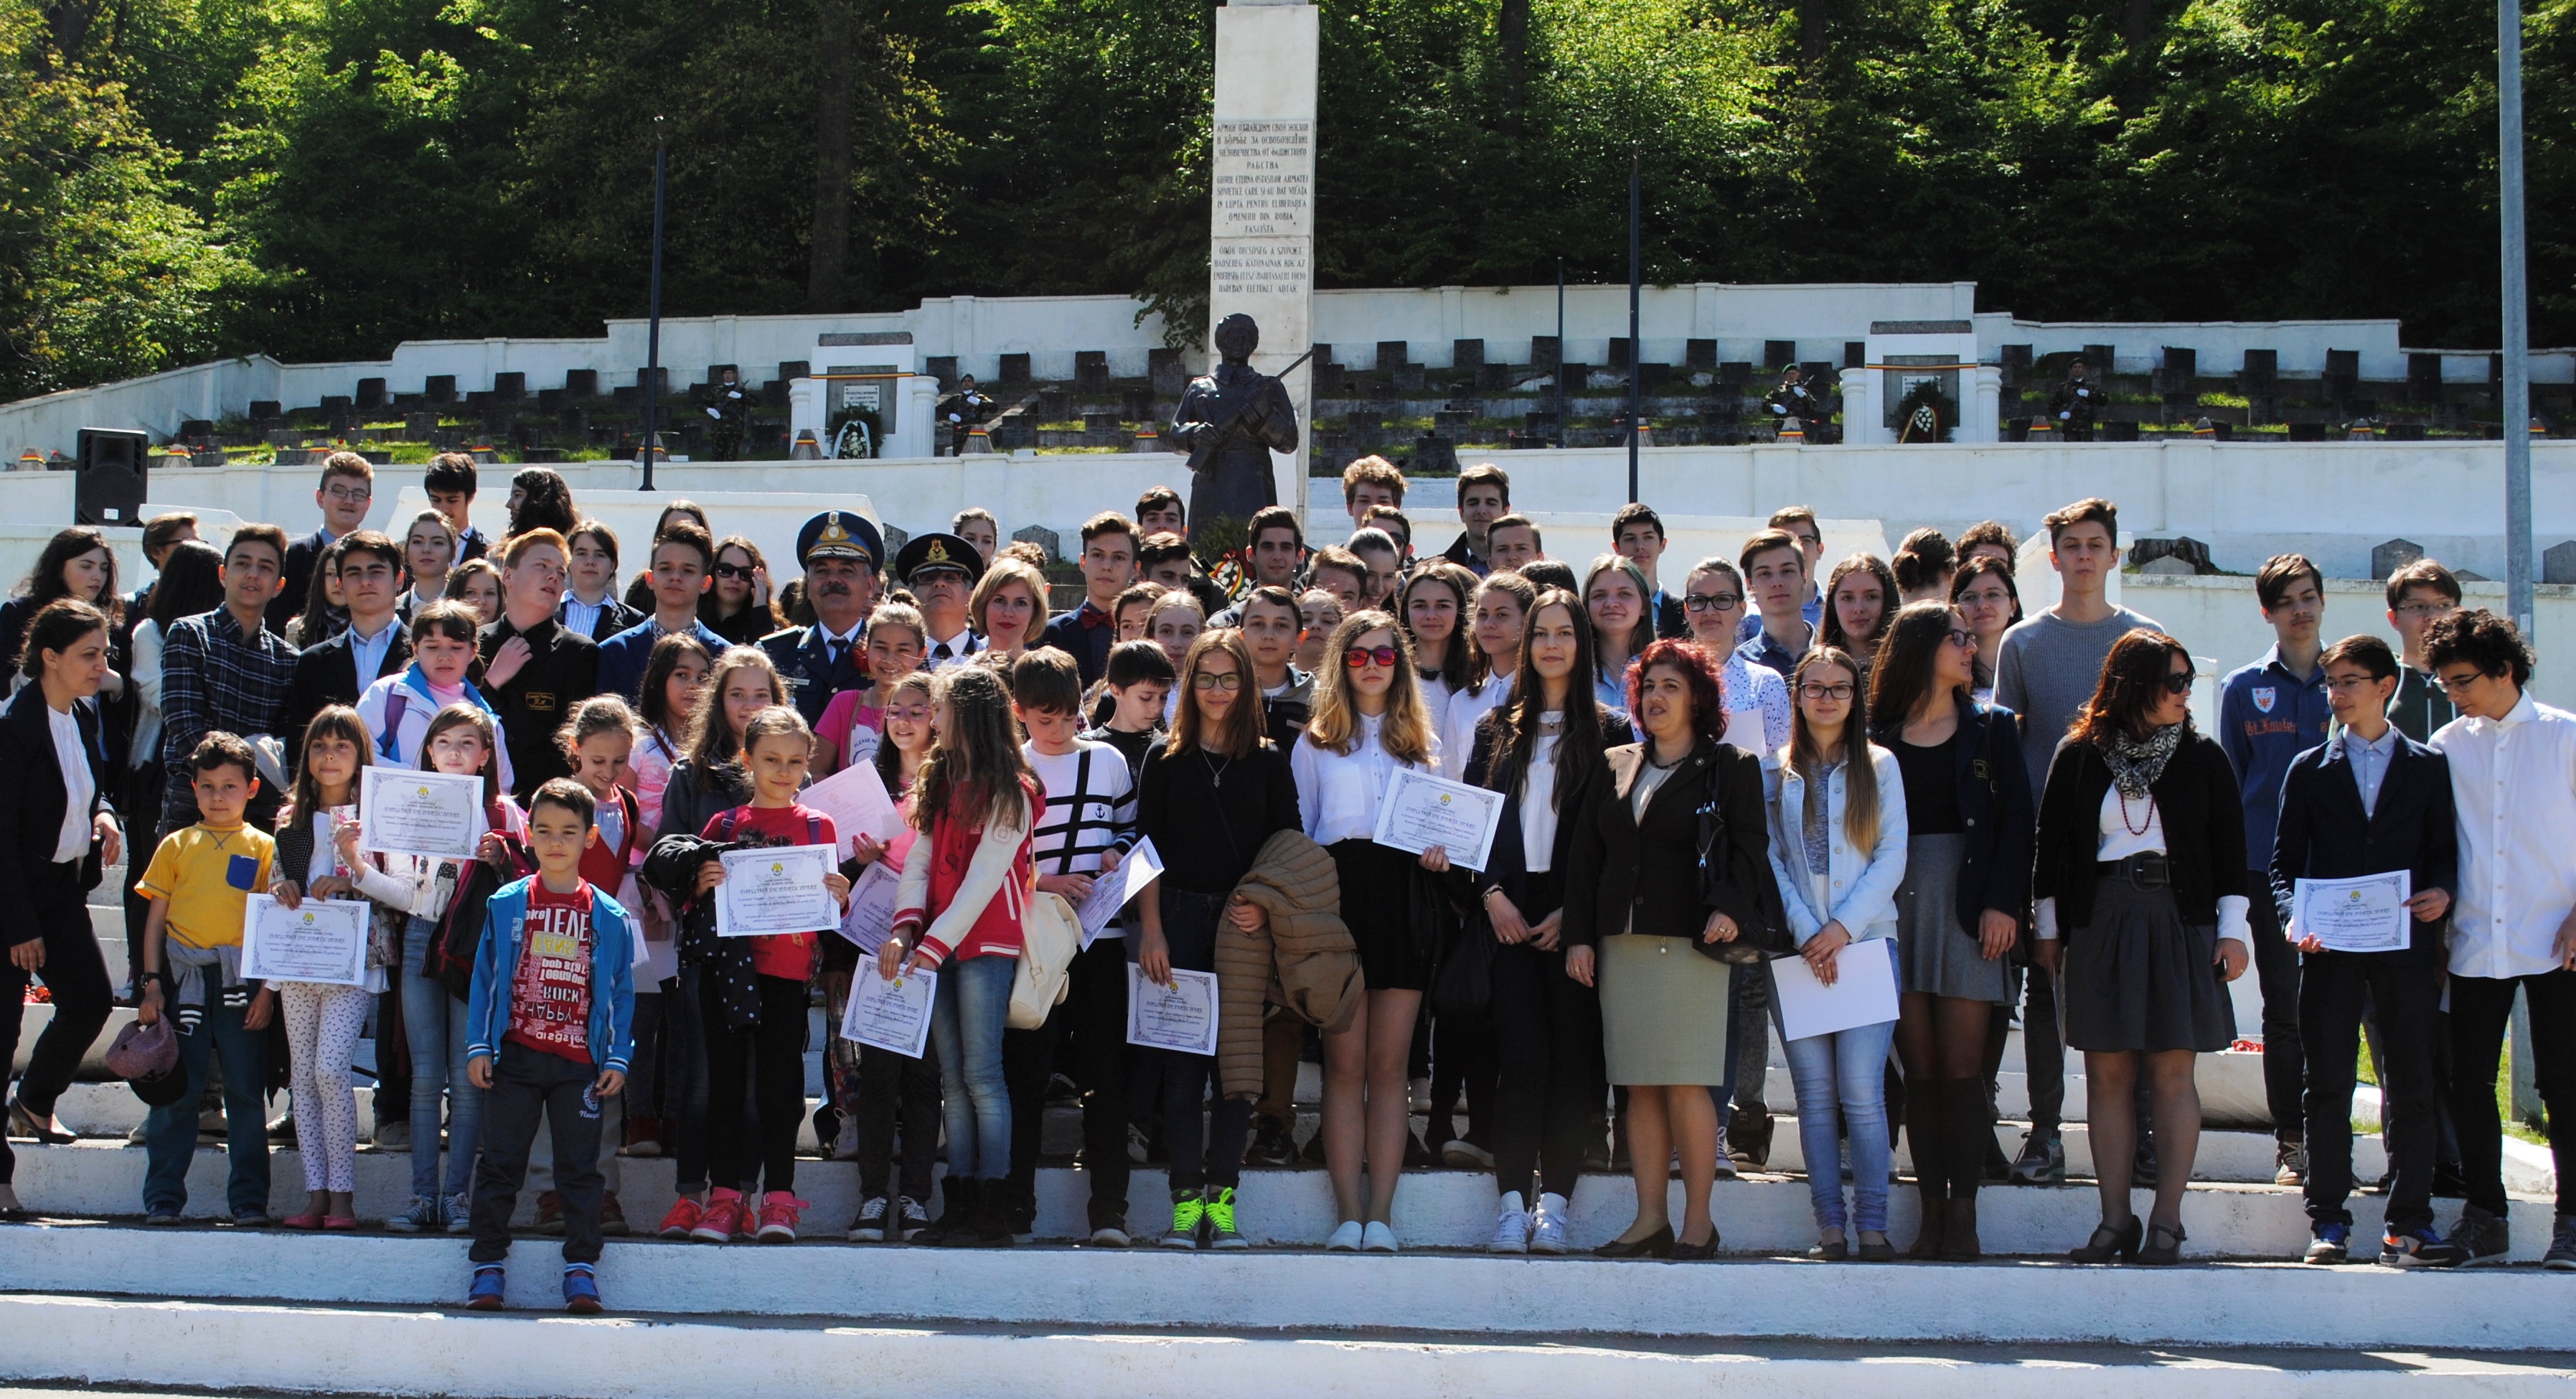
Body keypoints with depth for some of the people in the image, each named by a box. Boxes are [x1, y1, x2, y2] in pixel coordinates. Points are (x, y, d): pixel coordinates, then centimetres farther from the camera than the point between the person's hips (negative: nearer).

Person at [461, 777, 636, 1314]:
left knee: (580, 1166, 3)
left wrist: (617, 1058, 2)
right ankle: (487, 1266, 11)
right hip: (515, 1058, 0)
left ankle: (580, 1268, 10)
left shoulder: (608, 916, 4)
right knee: (501, 1163, 4)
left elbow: (621, 990, 7)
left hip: (579, 1063, 0)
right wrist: (478, 1047, 1)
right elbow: (484, 978, 7)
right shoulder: (506, 905, 4)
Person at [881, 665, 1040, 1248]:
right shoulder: (940, 783, 17)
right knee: (952, 1079, 6)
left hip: (985, 945, -7)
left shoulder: (1009, 793, -6)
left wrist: (936, 943, -18)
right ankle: (959, 1203, 8)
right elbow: (920, 861, 9)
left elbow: (984, 879, -13)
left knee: (981, 1074, -9)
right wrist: (905, 929, -6)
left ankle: (992, 1209, -8)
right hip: (936, 946, 7)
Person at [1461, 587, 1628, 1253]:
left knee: (1572, 1058, -1)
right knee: (1522, 1056, -9)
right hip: (1510, 912, 1)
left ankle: (1554, 1203, 4)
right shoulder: (1497, 730, 14)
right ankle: (1513, 1202, -6)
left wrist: (1574, 911, -7)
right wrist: (1491, 893, -4)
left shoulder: (1611, 731, 7)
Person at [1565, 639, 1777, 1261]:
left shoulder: (1730, 767, 6)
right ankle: (1650, 1220, 7)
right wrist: (1579, 935, 8)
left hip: (1690, 942, -5)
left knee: (1686, 1084, -8)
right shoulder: (1616, 768, 18)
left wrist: (1729, 907, -20)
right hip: (1622, 945, 5)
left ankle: (1698, 1221, -1)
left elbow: (1748, 847, -3)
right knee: (1639, 1087, 4)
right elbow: (1585, 855, 16)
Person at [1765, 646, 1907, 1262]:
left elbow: (1892, 857, 2)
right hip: (1797, 948, 1)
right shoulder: (1775, 772, 10)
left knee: (1862, 1091, -10)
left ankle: (1872, 1225, -5)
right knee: (1816, 1094, 1)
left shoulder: (1880, 767, 8)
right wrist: (1806, 932, -8)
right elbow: (1769, 860, 5)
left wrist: (1844, 926, -9)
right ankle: (1829, 1226, 4)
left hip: (1866, 942, -1)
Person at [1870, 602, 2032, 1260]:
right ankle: (1932, 1210, 7)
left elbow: (2015, 819, 2)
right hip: (1899, 904, 1)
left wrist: (2002, 903, -9)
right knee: (1920, 1070, 2)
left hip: (1967, 904, -1)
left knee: (1961, 1069, -4)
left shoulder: (1990, 727, 8)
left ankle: (1963, 1214, -1)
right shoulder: (1880, 736, 8)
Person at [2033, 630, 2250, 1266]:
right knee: (2108, 1077, 1)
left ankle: (2166, 1222, 2)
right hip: (2098, 924, 1)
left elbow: (2229, 847, 6)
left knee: (2172, 1074, -2)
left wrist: (2232, 930, 1)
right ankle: (2115, 1221, 6)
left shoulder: (2202, 758, 5)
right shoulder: (2080, 756, 4)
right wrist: (2047, 928, 7)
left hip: (2179, 923, -1)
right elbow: (2050, 843, 9)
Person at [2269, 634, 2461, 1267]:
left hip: (2406, 945, 0)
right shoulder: (2309, 770, 12)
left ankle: (2408, 1225, 3)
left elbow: (2445, 850, 10)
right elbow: (2285, 859, 10)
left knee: (2411, 1087, 0)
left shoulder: (2428, 767, 11)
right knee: (2327, 1087, 1)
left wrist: (2441, 892, -11)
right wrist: (2294, 916, -7)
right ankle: (2329, 1223, 5)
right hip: (2331, 947, 0)